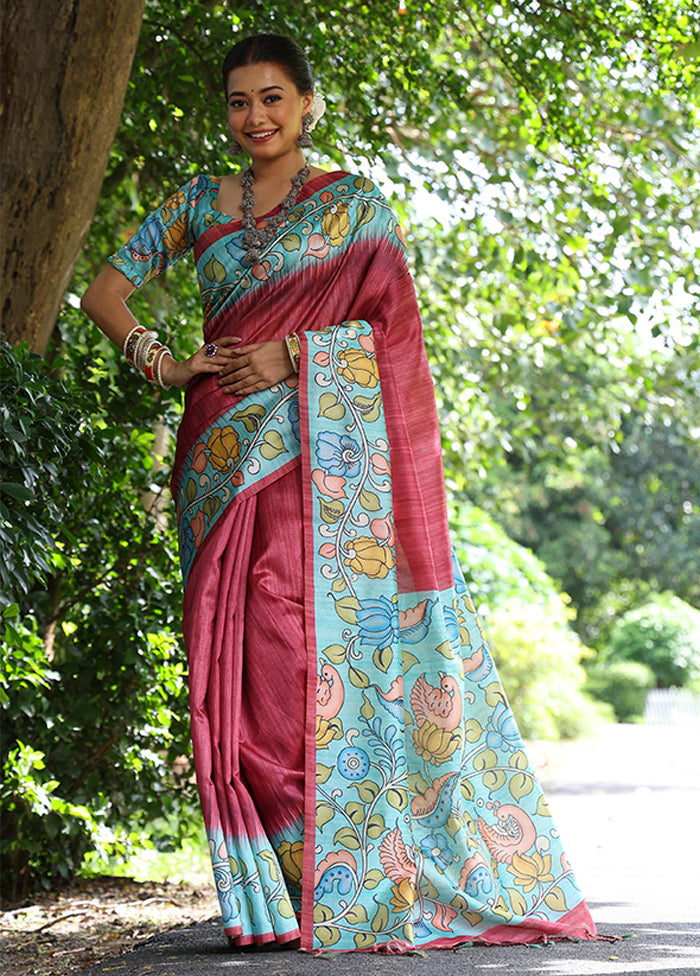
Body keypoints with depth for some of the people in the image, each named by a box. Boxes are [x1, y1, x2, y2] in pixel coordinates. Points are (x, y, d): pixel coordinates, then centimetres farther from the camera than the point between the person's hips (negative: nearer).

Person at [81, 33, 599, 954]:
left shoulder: (355, 202, 9)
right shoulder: (201, 203, 16)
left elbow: (395, 319, 0)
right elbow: (104, 289, 16)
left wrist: (291, 355, -12)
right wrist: (161, 362, -1)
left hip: (327, 449, -3)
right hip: (229, 455, 3)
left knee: (327, 643, -9)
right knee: (246, 654, -3)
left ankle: (352, 882, -2)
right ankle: (271, 891, 2)